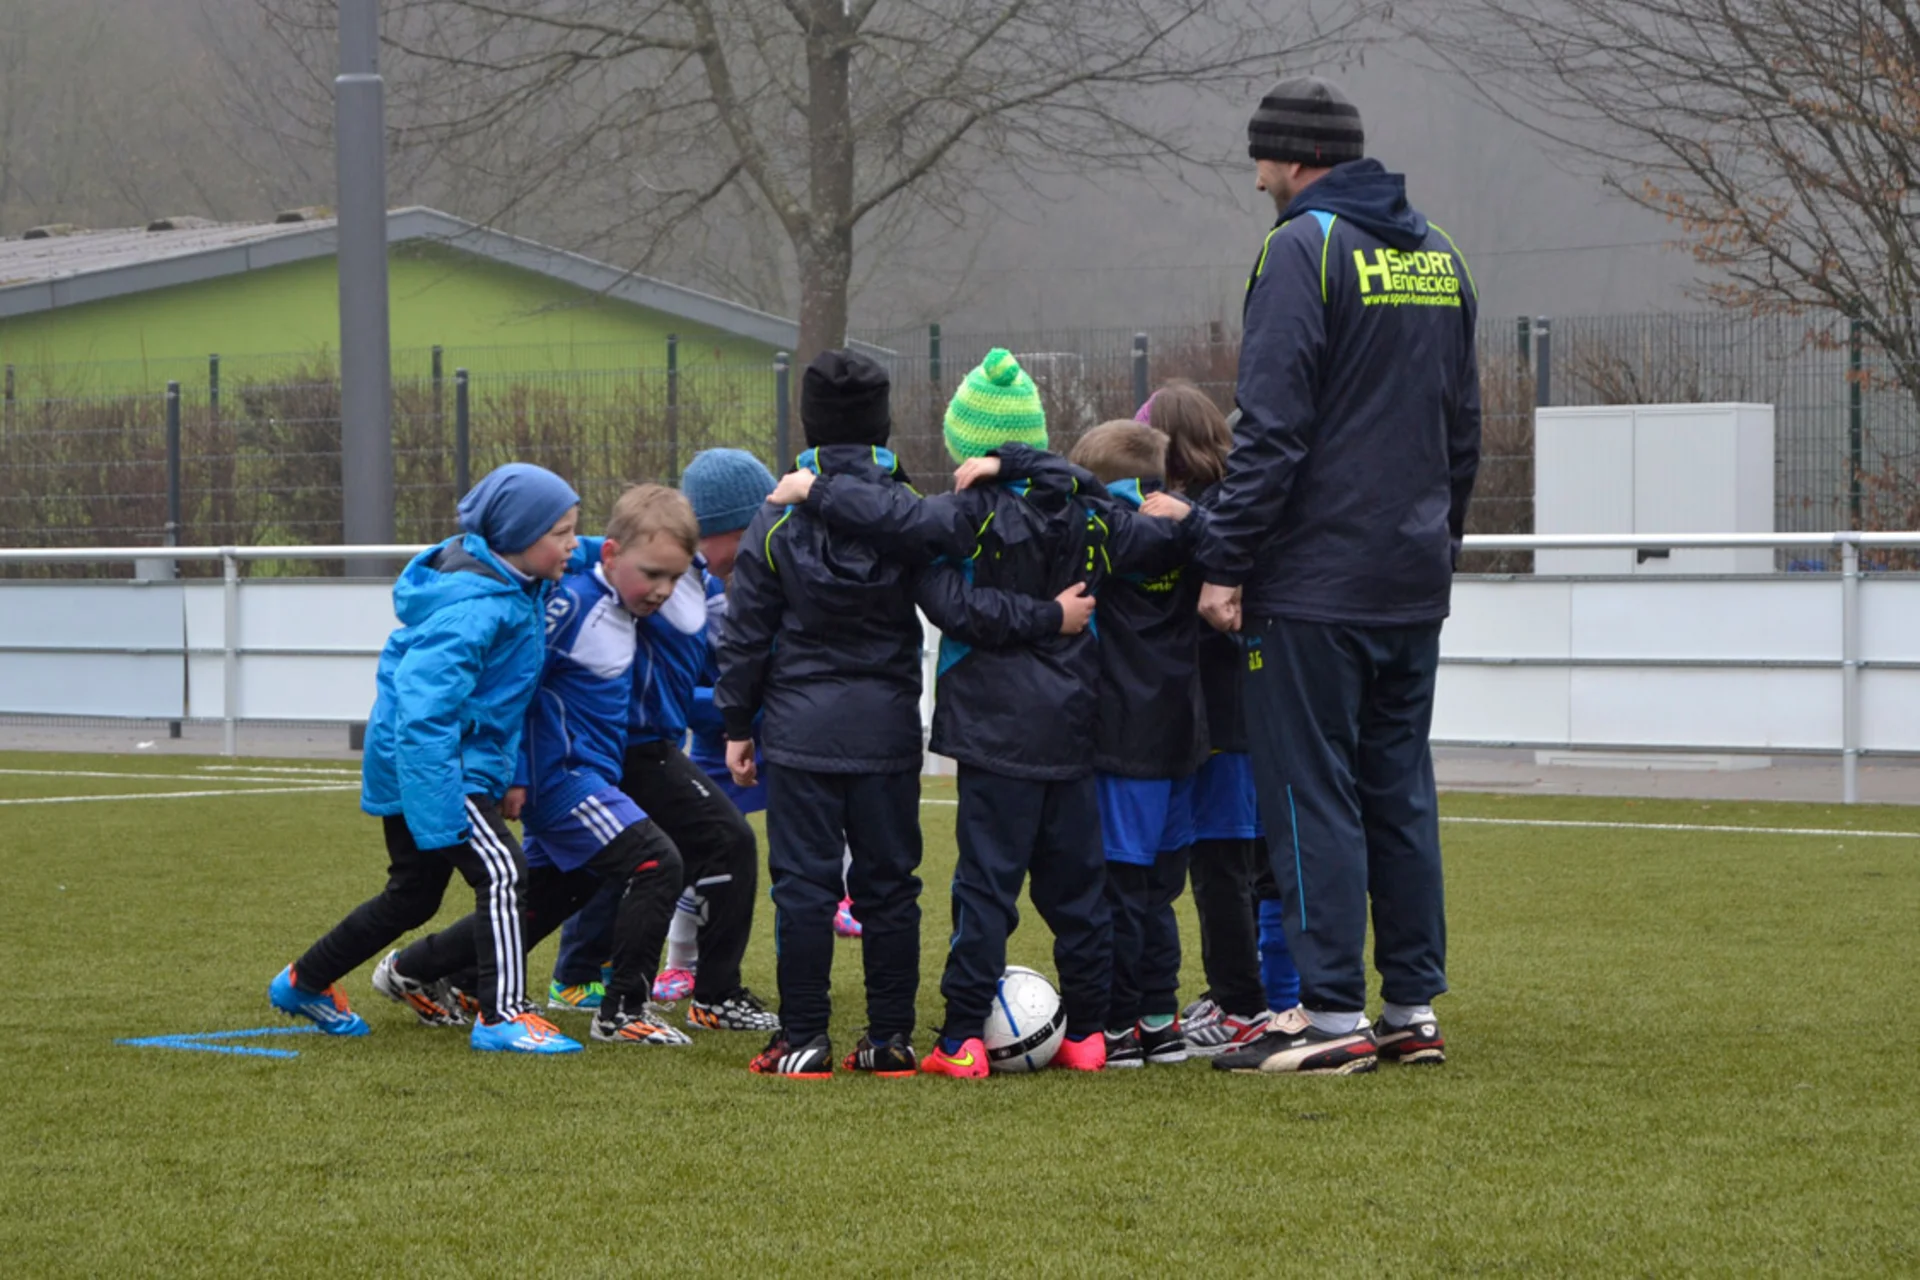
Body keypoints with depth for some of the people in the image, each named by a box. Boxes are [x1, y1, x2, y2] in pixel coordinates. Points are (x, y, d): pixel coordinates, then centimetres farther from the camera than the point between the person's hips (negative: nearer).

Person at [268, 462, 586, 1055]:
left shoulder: (513, 592, 5)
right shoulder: (471, 608, -24)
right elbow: (424, 712, -29)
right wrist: (440, 817, -32)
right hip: (425, 767, -10)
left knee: (412, 896, 19)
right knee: (500, 872, -19)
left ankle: (305, 983, 34)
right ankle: (502, 1016, -19)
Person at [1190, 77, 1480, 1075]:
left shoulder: (1304, 249, -11)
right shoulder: (1439, 255, 14)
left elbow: (1273, 429, -17)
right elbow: (1463, 430, 19)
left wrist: (1225, 563, -13)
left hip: (1315, 582, -8)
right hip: (1413, 582, 8)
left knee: (1310, 792, -4)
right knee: (1398, 787, 12)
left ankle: (1333, 1013, -5)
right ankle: (1414, 1007, 12)